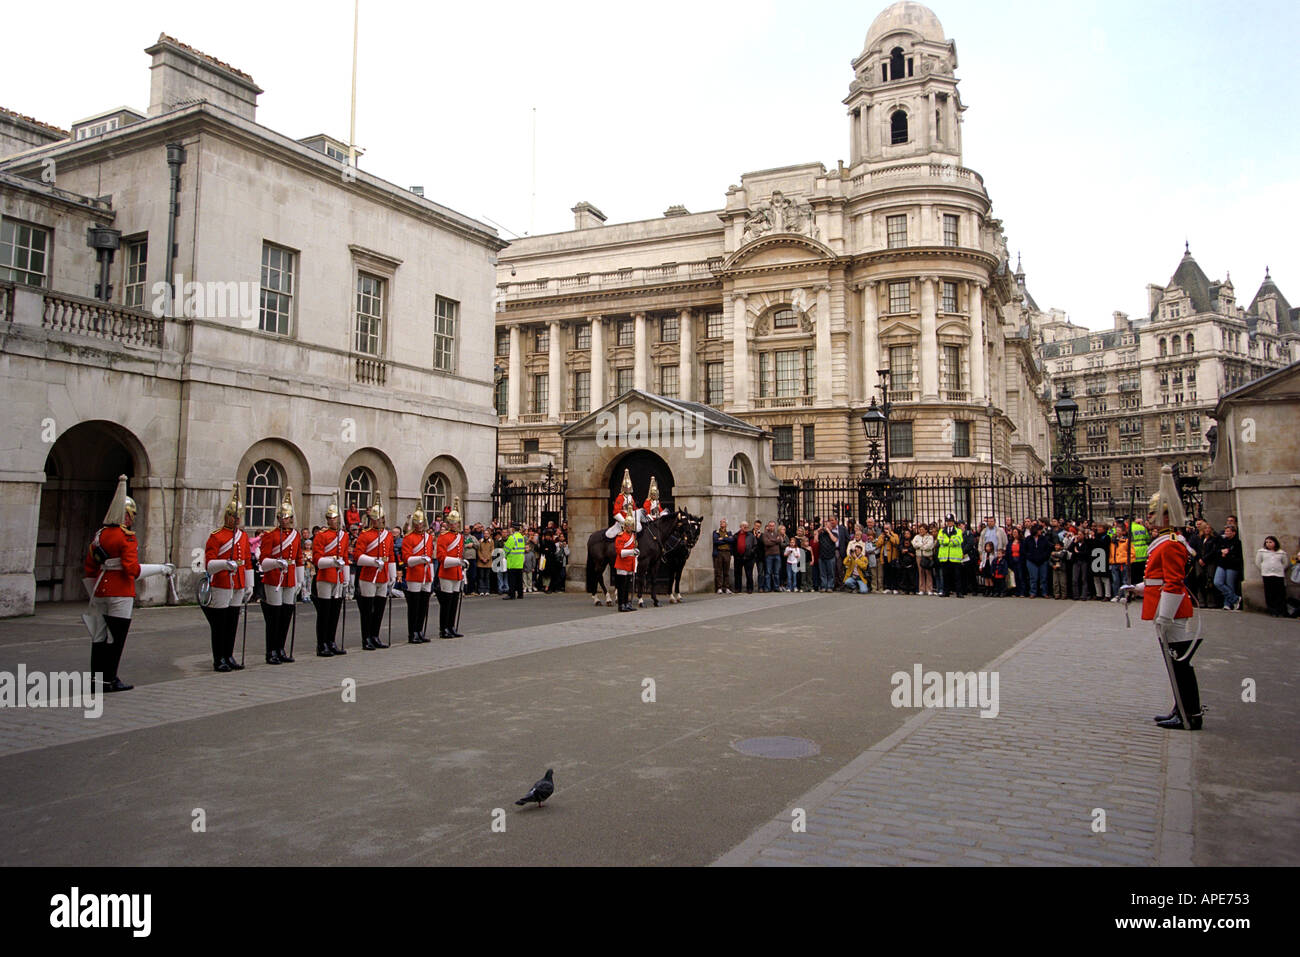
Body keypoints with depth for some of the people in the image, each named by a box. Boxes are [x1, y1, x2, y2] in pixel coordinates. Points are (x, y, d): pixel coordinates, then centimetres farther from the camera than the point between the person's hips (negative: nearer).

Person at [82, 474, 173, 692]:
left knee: (100, 635, 13)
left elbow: (88, 570, 15)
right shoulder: (127, 537, -13)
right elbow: (133, 570, -23)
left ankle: (96, 677, 20)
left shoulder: (99, 535, 11)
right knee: (116, 636, 1)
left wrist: (93, 597, 23)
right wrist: (162, 569, -16)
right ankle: (109, 680, 5)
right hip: (120, 595, -8)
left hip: (101, 592, 8)